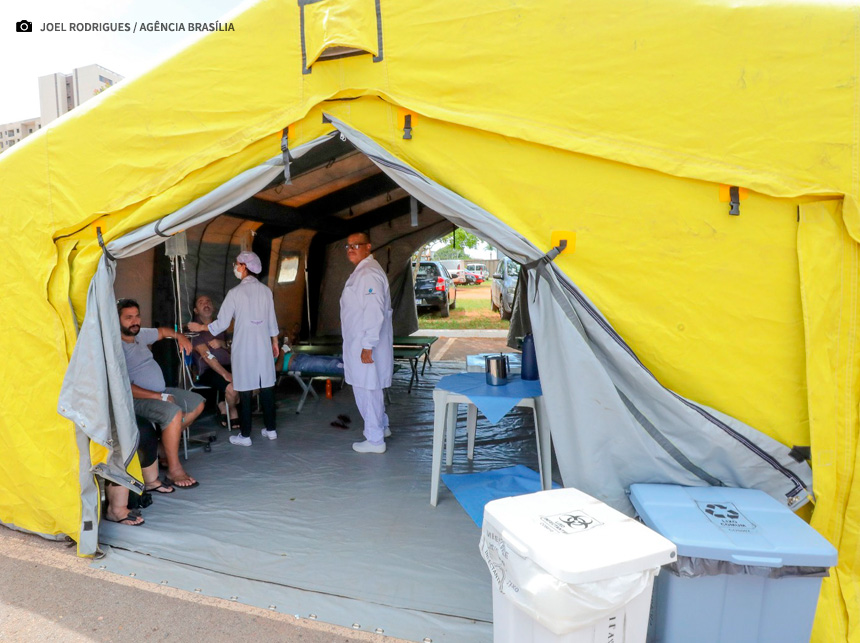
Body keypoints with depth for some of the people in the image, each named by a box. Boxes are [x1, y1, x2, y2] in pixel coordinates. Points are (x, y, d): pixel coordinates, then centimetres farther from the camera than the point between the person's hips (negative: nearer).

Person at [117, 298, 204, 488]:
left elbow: (162, 331, 30)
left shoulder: (140, 334, 7)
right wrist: (160, 397, -26)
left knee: (197, 404, 10)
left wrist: (179, 336, 9)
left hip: (161, 392, 10)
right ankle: (174, 470, -22)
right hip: (138, 399, -10)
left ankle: (169, 442, 10)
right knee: (174, 412, -33)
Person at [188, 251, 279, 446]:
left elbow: (222, 323, -6)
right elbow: (272, 321, 8)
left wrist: (200, 327, 10)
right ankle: (271, 429, 19)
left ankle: (245, 435, 11)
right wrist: (275, 342, 20)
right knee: (267, 387, 10)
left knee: (245, 390, 3)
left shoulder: (235, 292, -9)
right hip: (264, 346, 4)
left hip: (244, 347, -4)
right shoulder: (265, 290, 3)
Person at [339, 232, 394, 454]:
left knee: (367, 390, -1)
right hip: (359, 342, 10)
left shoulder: (369, 273, -19)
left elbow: (375, 313, -25)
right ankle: (381, 427, 37)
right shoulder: (360, 271, 15)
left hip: (366, 345, -10)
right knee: (371, 388, 21)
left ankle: (375, 440, 12)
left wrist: (367, 347, -24)